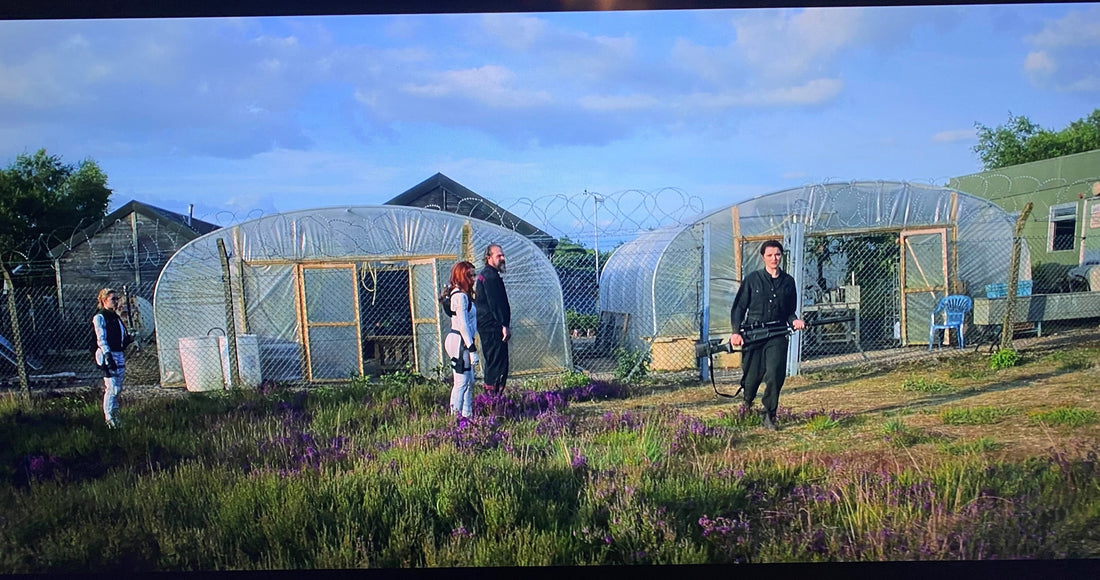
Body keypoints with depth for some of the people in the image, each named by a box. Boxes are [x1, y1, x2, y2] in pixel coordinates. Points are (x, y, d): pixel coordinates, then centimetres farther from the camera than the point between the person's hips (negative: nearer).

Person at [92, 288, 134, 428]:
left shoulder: (115, 317, 17)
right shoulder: (100, 317, -7)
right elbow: (101, 339, -14)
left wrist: (129, 339, 3)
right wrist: (108, 356, -21)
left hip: (119, 355, 8)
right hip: (108, 356, -8)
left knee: (117, 388, 11)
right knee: (112, 388, -10)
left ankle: (115, 415, 19)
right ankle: (109, 418, -2)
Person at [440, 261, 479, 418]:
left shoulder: (462, 294, 16)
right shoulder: (460, 296, -15)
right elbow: (462, 324, -20)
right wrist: (472, 349, -20)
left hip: (463, 342, 11)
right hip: (460, 342, -11)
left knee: (469, 382, 15)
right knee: (461, 383, -7)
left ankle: (467, 416, 22)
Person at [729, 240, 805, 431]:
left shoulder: (788, 281, 11)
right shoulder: (752, 279, 3)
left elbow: (790, 311, 20)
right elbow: (738, 307, 3)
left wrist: (794, 321, -2)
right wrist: (736, 332, -7)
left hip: (777, 336, 1)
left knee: (775, 375, -13)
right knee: (752, 375, 5)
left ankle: (769, 417, 1)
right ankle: (746, 404, 36)